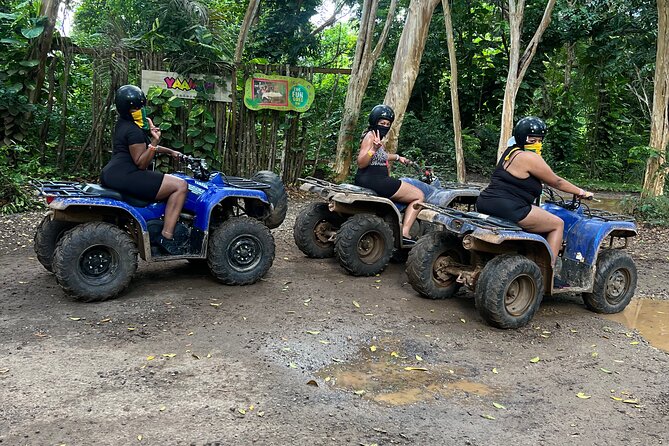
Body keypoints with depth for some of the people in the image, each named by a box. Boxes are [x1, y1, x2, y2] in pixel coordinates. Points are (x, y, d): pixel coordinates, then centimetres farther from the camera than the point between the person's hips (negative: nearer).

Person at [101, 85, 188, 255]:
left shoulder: (123, 123, 17)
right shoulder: (134, 131, -14)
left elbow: (143, 146, 29)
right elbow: (141, 163, -16)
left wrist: (170, 152, 27)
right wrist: (155, 141, -25)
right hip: (124, 176, -11)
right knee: (180, 186, -15)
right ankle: (166, 236, -20)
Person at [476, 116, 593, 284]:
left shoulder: (510, 152, 17)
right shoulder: (529, 158, -11)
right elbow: (556, 182, -1)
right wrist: (581, 192, 13)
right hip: (507, 207, -10)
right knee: (557, 224, 4)